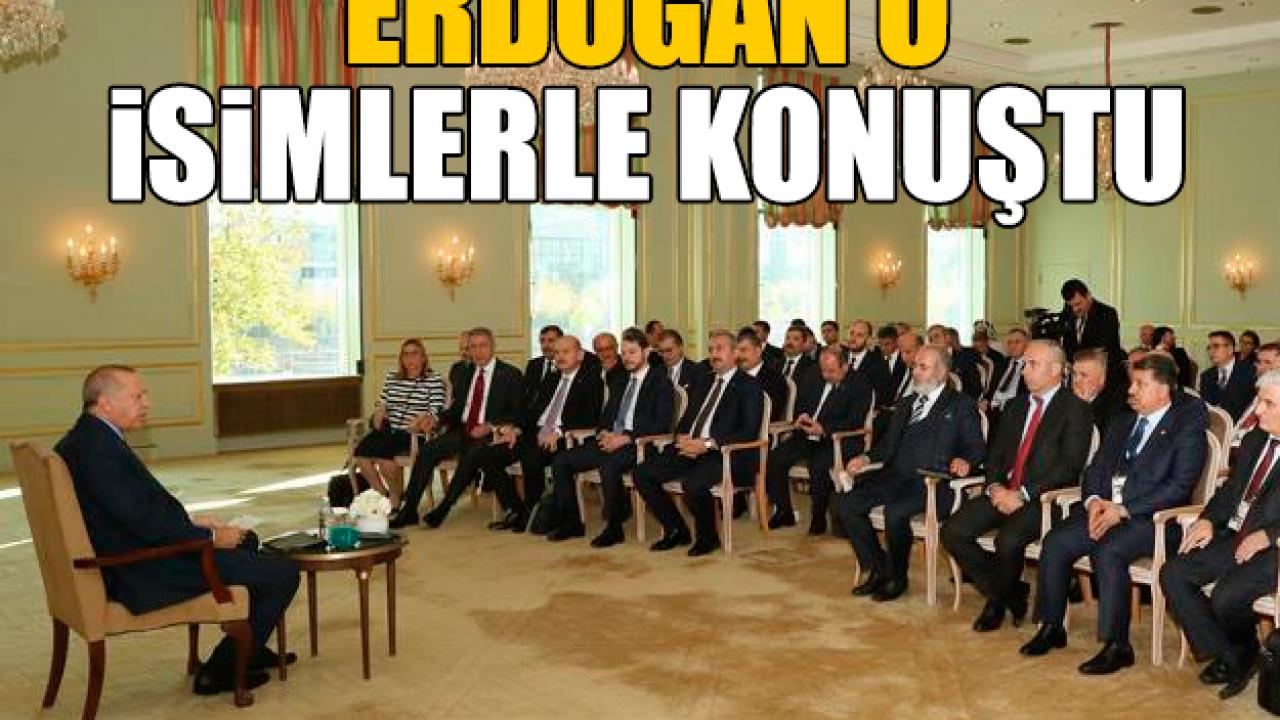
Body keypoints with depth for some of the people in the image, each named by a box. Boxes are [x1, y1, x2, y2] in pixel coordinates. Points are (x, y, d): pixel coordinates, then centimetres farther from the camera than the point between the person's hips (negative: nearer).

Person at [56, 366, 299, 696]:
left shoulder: (83, 438, 8)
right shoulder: (99, 449, -25)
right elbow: (144, 523, -27)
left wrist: (191, 521, 6)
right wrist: (212, 538, -14)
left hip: (129, 557, 11)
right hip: (145, 576, -11)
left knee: (245, 541, 29)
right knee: (283, 573, -10)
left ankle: (250, 649, 38)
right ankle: (222, 670, 6)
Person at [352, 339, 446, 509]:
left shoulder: (434, 381, 2)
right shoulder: (392, 377, 19)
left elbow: (436, 411, -7)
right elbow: (382, 403, 22)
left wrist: (421, 418, -27)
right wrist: (379, 411, -1)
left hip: (414, 433, -5)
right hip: (388, 430, 6)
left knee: (382, 453, -29)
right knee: (360, 453, -19)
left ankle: (396, 499, -2)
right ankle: (382, 495, 2)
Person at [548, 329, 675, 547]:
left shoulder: (660, 381, -1)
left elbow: (661, 424, -11)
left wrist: (626, 437, -20)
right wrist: (605, 432, -1)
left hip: (637, 444, -7)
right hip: (609, 440, 7)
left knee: (609, 467, -37)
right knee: (561, 461, -7)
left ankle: (614, 527, -19)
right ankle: (571, 522, 1)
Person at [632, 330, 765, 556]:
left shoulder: (749, 386, 1)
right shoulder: (704, 385, 23)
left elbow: (749, 432, -11)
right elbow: (685, 421, 24)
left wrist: (708, 444, -20)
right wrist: (681, 437, -2)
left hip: (725, 454, -7)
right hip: (690, 450, 7)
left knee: (693, 483, -36)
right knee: (642, 474, -10)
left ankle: (708, 537, -7)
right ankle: (676, 530, 6)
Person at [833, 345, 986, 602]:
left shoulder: (961, 405, 7)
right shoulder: (906, 403, 25)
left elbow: (976, 448, 0)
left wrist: (965, 460, -23)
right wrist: (867, 458, 6)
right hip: (895, 476, 7)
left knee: (895, 511, -34)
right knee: (844, 501, -13)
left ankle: (898, 578, -9)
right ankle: (879, 569, 0)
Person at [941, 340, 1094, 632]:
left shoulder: (1076, 409, -2)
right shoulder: (1016, 406, 19)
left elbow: (1070, 466, -12)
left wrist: (1023, 494, -18)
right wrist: (994, 486, -5)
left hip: (1044, 499, -6)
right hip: (1002, 493, 7)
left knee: (1008, 540, -32)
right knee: (952, 532, -13)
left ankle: (999, 600, 0)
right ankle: (1010, 594, 3)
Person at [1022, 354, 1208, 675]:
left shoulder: (1187, 429, -3)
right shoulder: (1122, 423, 18)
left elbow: (1179, 486, -12)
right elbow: (1096, 468, 17)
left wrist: (1123, 510, -18)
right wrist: (1093, 500, -6)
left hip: (1150, 517, -6)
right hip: (1103, 508, 6)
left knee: (1107, 552, -32)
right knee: (1055, 542, -17)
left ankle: (1117, 646, -20)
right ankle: (1051, 628, -4)